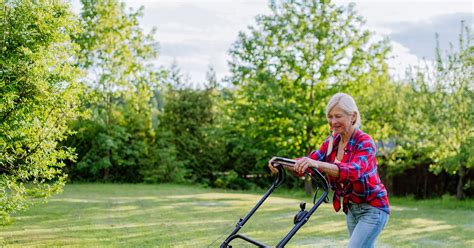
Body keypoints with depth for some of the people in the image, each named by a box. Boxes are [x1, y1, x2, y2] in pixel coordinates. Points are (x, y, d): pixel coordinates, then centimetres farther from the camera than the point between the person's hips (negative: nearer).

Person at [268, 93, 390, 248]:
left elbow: (354, 171, -38)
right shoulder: (332, 141, 2)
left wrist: (318, 164, -53)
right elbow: (310, 162, -8)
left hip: (373, 209, -7)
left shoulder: (365, 142, -19)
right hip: (351, 208, 7)